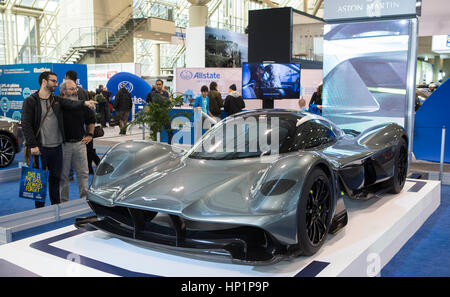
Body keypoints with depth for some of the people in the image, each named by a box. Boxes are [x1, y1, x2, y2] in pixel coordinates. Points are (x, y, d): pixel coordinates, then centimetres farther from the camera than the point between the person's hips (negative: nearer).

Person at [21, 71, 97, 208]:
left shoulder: (57, 100, 11)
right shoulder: (30, 101, -3)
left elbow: (71, 104, -8)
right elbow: (26, 125, -8)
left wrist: (84, 103, -30)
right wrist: (32, 145, -15)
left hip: (57, 147, 5)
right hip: (40, 148, -4)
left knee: (56, 178, 14)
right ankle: (39, 209, 16)